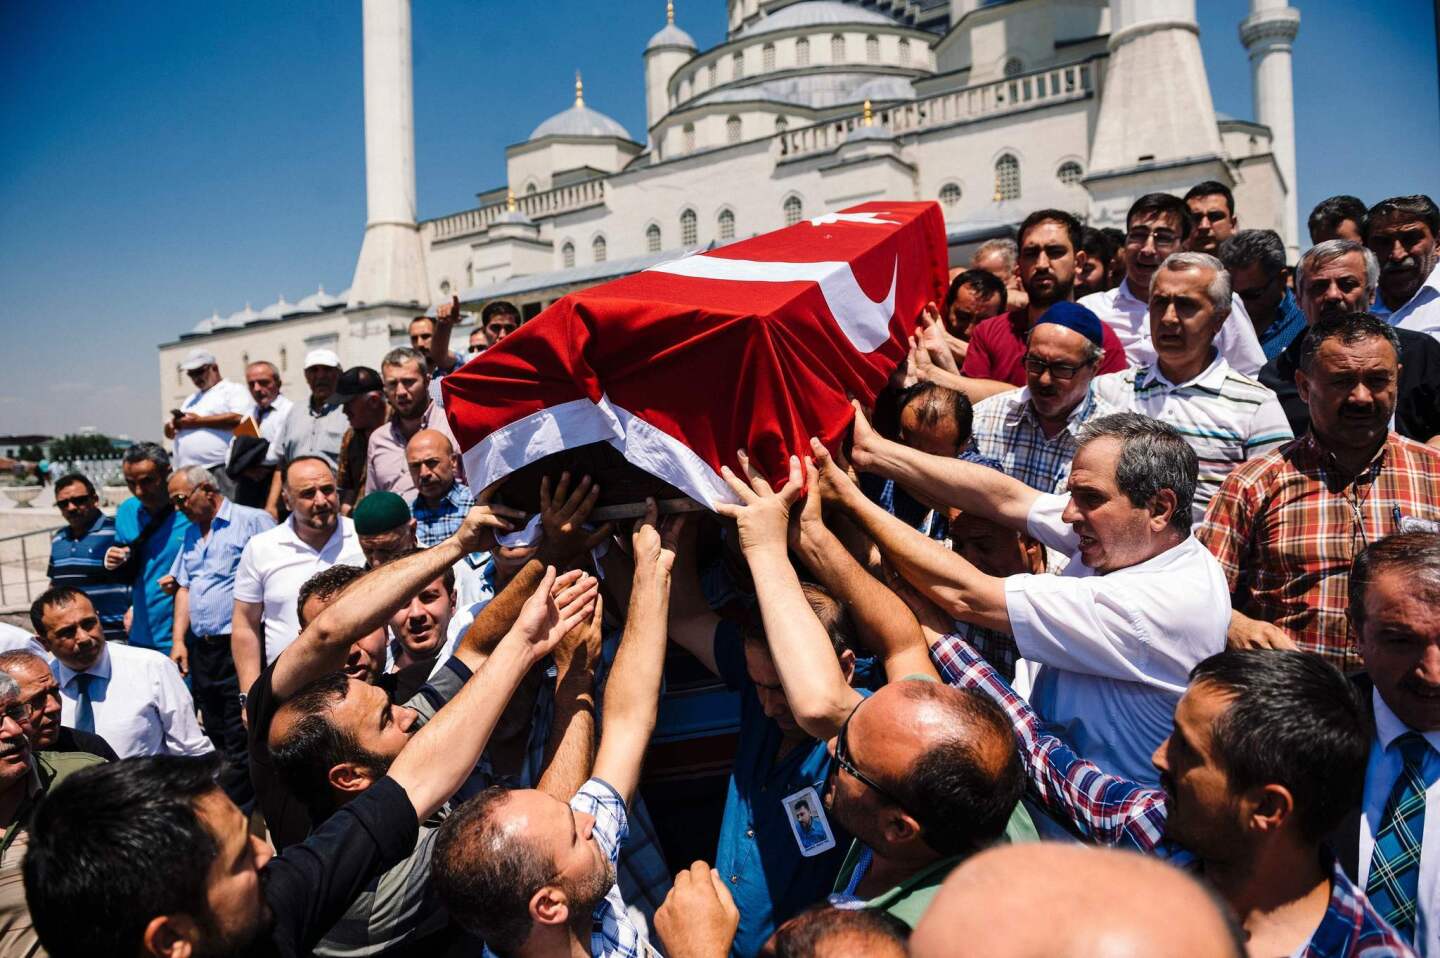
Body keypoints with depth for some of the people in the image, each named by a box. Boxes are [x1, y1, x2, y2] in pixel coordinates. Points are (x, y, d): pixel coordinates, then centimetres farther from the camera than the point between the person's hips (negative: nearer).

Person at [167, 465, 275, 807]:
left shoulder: (252, 521, -8)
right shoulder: (191, 534, 19)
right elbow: (185, 587, 21)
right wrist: (178, 640, 11)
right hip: (201, 650, 9)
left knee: (240, 744, -4)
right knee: (216, 738, 15)